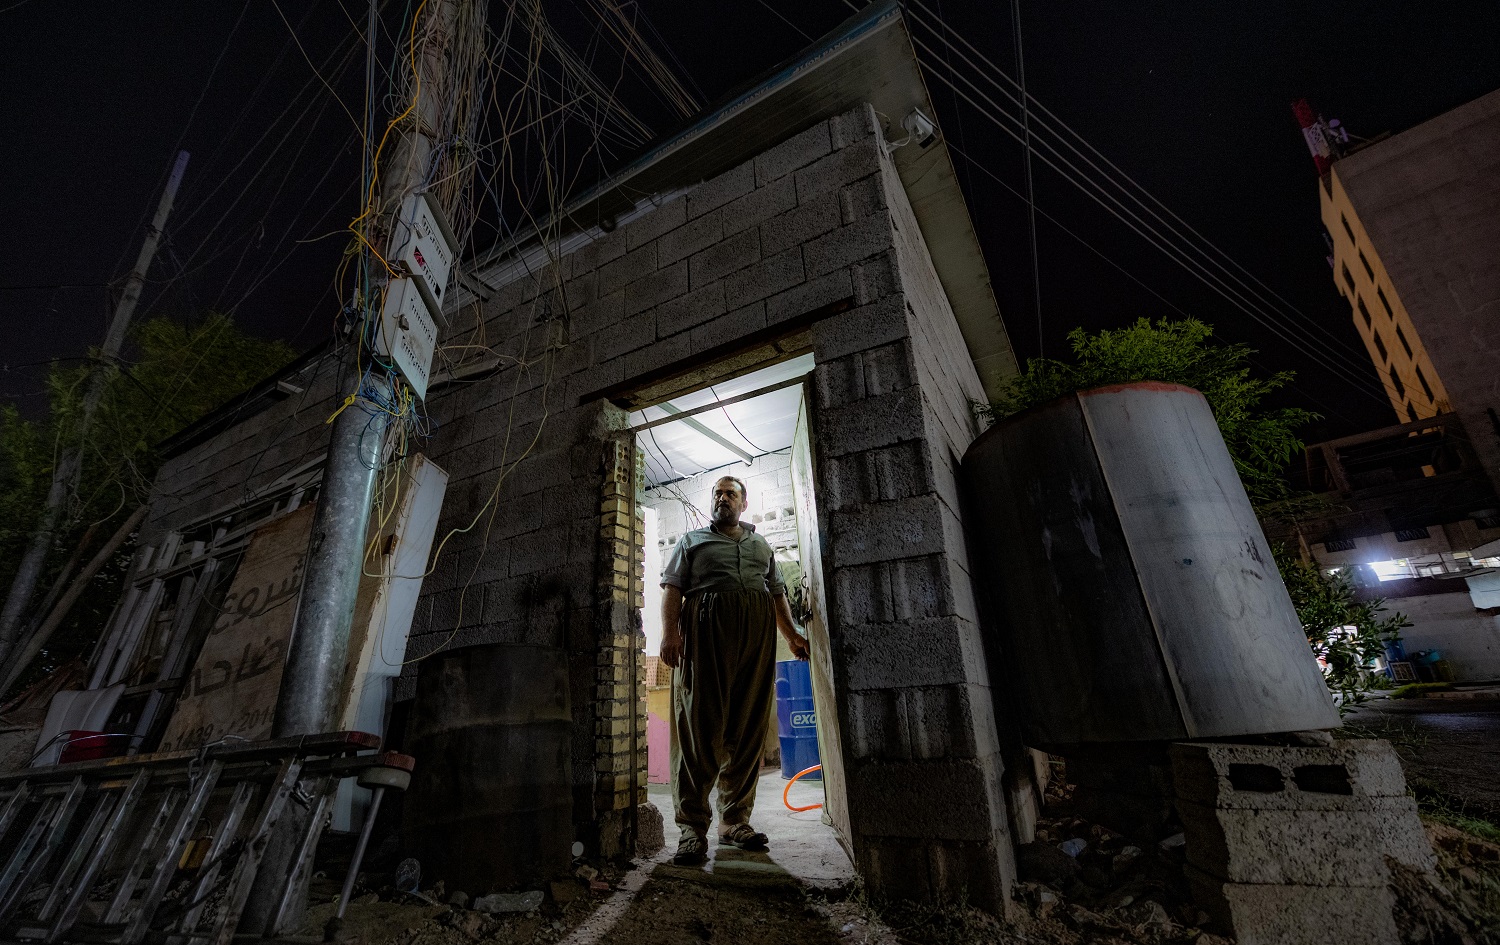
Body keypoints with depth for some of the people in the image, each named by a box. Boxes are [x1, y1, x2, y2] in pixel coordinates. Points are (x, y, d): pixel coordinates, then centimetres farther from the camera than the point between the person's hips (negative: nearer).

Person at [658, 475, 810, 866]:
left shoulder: (762, 546, 27)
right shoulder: (692, 540, 18)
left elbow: (777, 594, 23)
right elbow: (672, 588, 6)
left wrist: (792, 635, 11)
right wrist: (669, 632, -9)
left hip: (757, 634, 3)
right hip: (705, 630, -3)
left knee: (747, 730, 3)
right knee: (700, 727, -6)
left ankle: (735, 821, 13)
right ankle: (692, 828, 0)